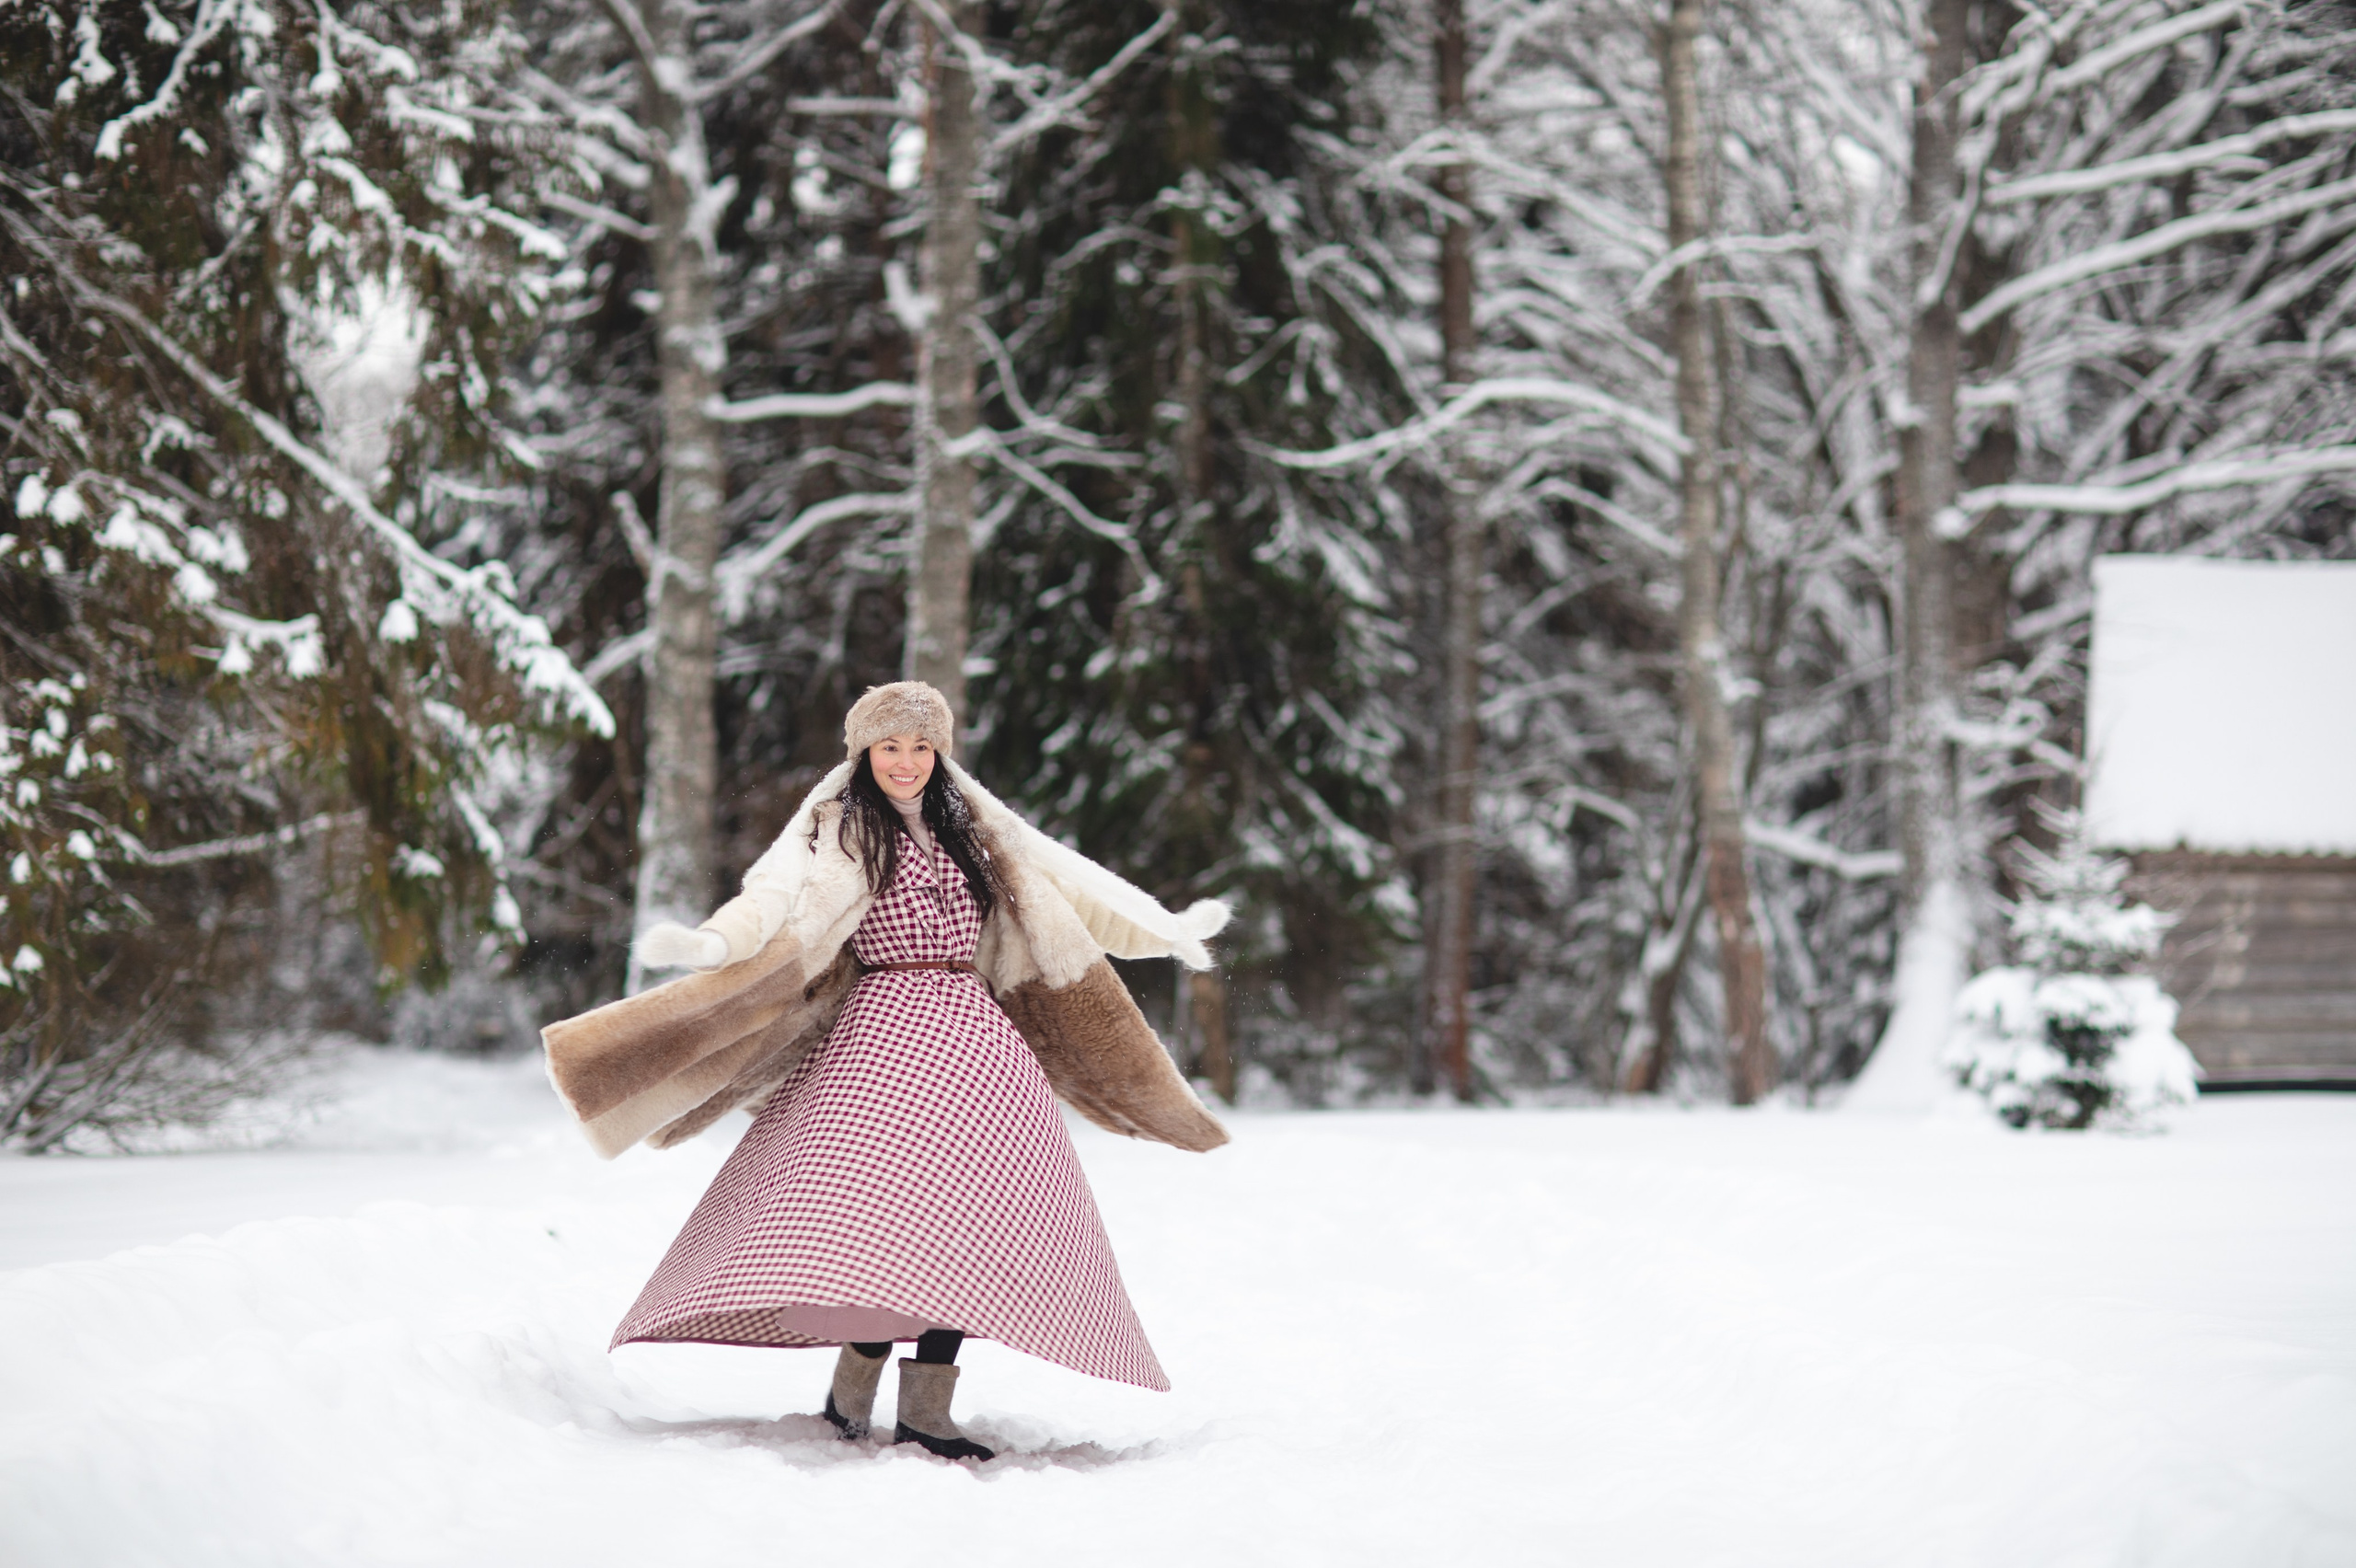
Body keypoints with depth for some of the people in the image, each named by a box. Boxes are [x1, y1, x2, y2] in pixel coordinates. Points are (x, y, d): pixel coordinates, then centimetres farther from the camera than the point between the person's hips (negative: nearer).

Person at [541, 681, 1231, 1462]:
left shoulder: (971, 828, 19)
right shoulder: (836, 829, 3)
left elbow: (1061, 882, 26)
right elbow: (778, 898, -15)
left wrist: (1164, 929, 29)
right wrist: (710, 944, -36)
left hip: (977, 1038, 5)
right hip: (885, 1028, -5)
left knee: (970, 1212, -4)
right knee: (890, 1200, -20)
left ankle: (928, 1403, -2)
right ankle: (855, 1377, -10)